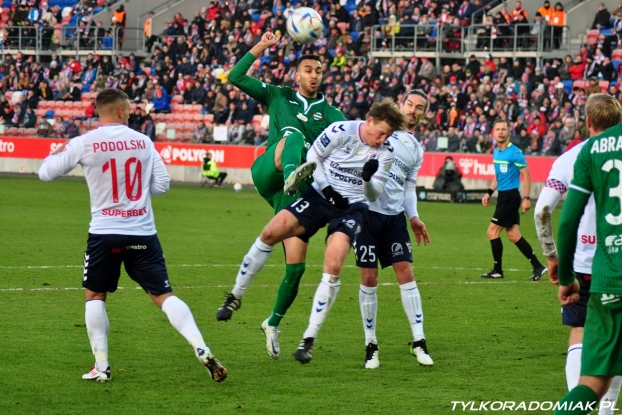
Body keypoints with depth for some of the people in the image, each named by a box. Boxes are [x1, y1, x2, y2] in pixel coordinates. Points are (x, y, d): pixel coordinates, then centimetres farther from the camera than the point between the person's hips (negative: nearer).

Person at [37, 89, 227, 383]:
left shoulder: (84, 143, -4)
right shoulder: (142, 141, 3)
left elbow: (46, 173, 4)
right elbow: (162, 185, 6)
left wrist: (58, 153, 24)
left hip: (105, 232, -2)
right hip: (142, 232, 2)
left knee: (94, 295, 15)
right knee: (163, 295, 4)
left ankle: (101, 366, 9)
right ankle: (202, 351, -9)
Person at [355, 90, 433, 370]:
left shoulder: (416, 150, 15)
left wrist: (413, 217, 10)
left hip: (395, 217, 4)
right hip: (367, 210, -4)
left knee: (406, 273, -4)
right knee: (369, 279, -3)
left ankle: (418, 341, 0)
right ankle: (371, 345, 7)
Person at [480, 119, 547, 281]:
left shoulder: (514, 152, -14)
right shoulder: (496, 152, 11)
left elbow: (526, 175, -14)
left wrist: (526, 198, -19)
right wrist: (489, 193, 14)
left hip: (510, 196, -8)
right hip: (503, 196, 8)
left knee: (492, 232, -6)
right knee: (513, 235, 8)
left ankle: (497, 270, 5)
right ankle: (538, 267, 12)